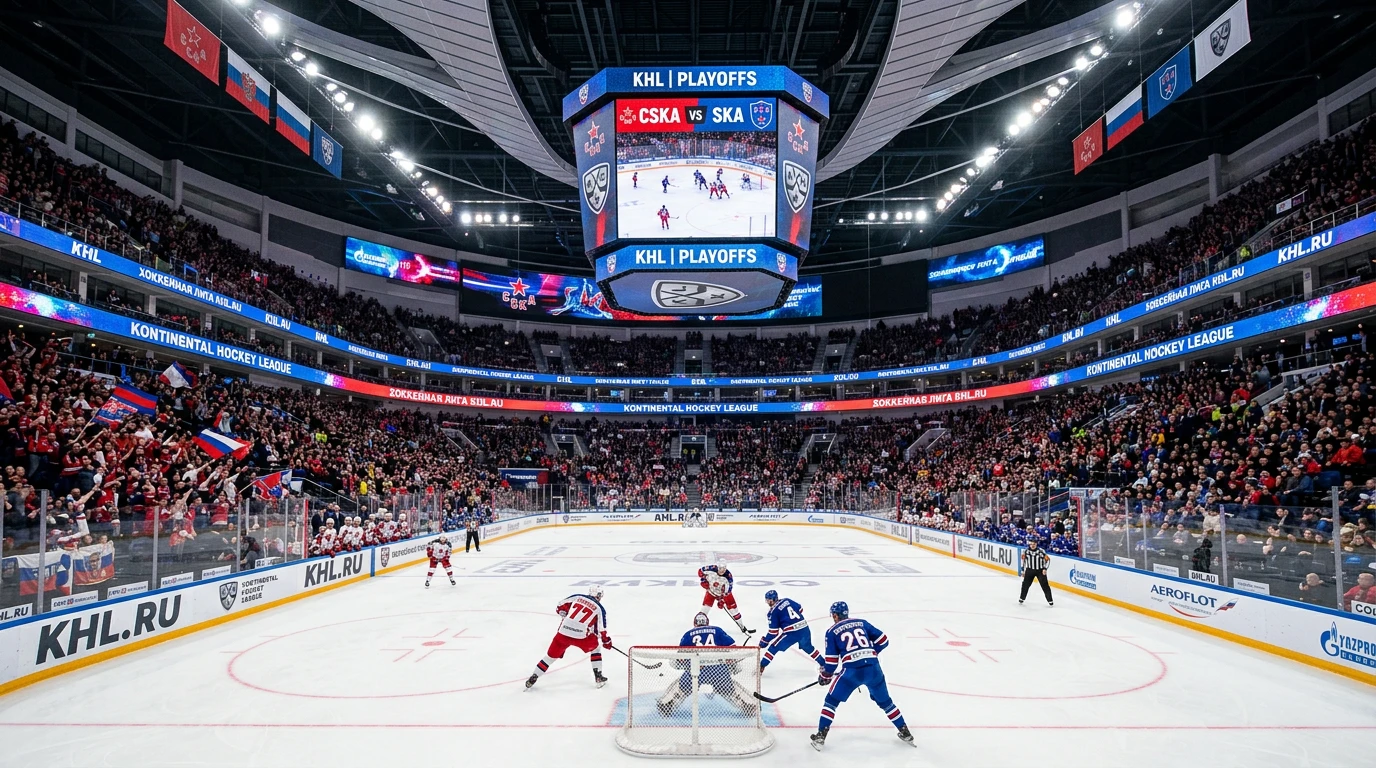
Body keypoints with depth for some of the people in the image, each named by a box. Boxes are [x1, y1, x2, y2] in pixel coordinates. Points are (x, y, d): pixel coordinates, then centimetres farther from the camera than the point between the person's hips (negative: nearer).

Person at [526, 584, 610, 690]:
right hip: (581, 636, -2)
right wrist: (607, 641, 24)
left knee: (551, 655, 18)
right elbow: (601, 629, 8)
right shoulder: (599, 609, 8)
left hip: (563, 633, 2)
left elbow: (560, 608, 14)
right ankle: (598, 678, 22)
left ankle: (532, 679, 19)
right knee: (595, 647, 25)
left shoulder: (577, 597, 13)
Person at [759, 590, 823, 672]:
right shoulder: (786, 600, 12)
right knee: (808, 647, 32)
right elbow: (800, 609, 22)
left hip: (792, 632, -6)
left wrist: (764, 641, 6)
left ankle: (761, 667, 3)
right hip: (804, 627, 6)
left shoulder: (773, 611, -3)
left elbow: (773, 631, -4)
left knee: (774, 647, 6)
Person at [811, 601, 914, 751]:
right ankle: (905, 733, 31)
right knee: (884, 701, 26)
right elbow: (883, 640, 17)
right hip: (873, 668, 4)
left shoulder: (832, 631, 9)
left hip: (851, 671, -4)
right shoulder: (862, 623, 18)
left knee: (831, 701, 12)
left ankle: (820, 736, 6)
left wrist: (825, 676, 23)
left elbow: (831, 661, 6)